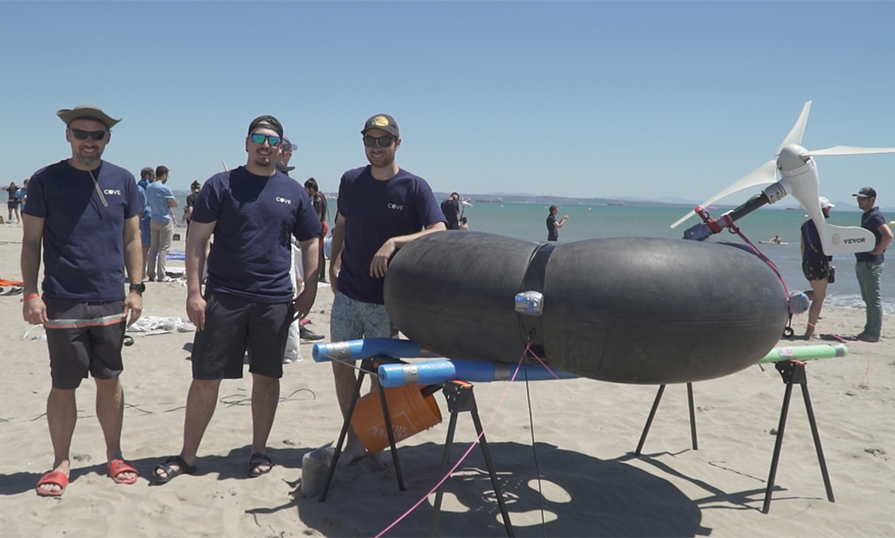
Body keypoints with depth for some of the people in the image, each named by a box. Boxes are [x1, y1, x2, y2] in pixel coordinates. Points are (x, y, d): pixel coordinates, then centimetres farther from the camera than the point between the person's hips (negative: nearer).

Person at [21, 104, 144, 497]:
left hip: (111, 302, 2)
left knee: (109, 380, 11)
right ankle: (61, 464, 22)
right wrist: (30, 293, -7)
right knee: (63, 386, 6)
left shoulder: (122, 181, 5)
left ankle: (114, 457, 25)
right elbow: (31, 240, 0)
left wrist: (136, 288, 2)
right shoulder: (46, 180, -2)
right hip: (62, 302, -2)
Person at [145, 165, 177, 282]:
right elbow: (175, 204, -10)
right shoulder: (165, 188, -16)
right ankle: (161, 276, -3)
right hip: (165, 221, -7)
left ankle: (151, 274, 13)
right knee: (164, 249, -3)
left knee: (153, 248, 11)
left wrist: (166, 204, 4)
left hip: (153, 220, 7)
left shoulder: (148, 188, 7)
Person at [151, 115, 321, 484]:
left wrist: (309, 292, 4)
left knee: (266, 377, 9)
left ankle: (259, 451, 24)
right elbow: (197, 239, -2)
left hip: (275, 300, 2)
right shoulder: (221, 185, 0)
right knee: (205, 378, 4)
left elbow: (310, 243, 13)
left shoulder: (293, 193, 8)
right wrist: (194, 291, -9)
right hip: (223, 297, -2)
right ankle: (187, 456, 18)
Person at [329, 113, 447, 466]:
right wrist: (333, 263, 10)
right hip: (348, 292, 4)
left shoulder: (414, 187, -9)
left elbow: (439, 234, -20)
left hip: (386, 298, -4)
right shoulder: (350, 181, 4)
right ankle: (354, 439, 20)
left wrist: (394, 242, -30)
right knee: (341, 366, 5)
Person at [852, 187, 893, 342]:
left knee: (874, 299, -5)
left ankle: (874, 334, -1)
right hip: (862, 262, 10)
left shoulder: (875, 216, -15)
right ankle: (869, 330, 22)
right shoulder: (866, 216, 15)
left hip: (871, 263, -10)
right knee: (868, 299, 15)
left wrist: (876, 251, -20)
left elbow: (888, 235, -29)